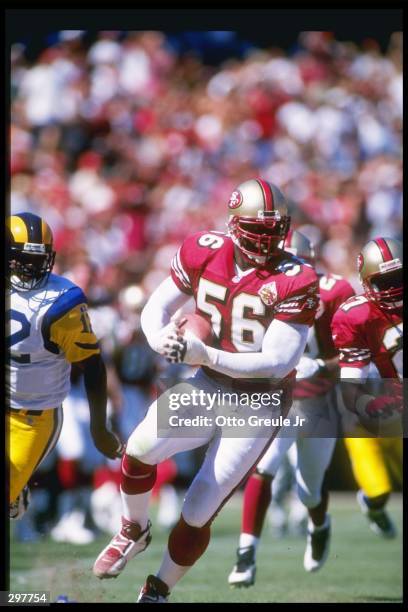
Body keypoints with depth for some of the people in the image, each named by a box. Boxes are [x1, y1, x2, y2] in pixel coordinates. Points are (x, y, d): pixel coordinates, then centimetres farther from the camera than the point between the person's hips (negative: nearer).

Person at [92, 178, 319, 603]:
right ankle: (134, 532, 5)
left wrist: (204, 354, -30)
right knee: (141, 448, -25)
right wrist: (162, 339, -21)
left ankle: (157, 592, 20)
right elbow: (155, 311, 5)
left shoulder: (294, 281, -19)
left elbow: (277, 362, -21)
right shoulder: (204, 253, -5)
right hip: (210, 386, 3)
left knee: (197, 515, -5)